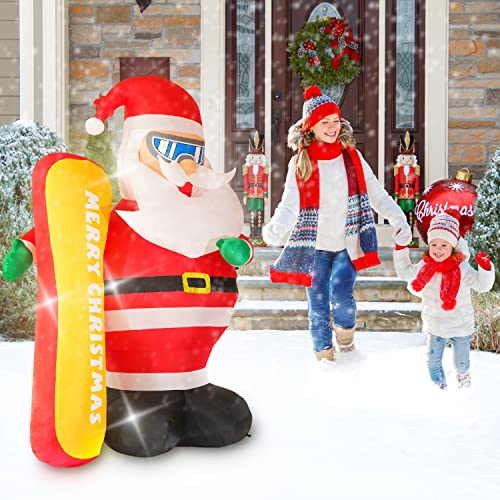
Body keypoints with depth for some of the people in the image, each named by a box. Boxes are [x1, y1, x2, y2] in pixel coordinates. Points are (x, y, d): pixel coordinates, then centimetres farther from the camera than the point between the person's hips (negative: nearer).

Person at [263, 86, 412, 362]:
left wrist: (398, 220, -9)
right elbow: (290, 204, -13)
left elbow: (377, 194, 4)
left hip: (348, 243, 0)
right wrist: (276, 228, -33)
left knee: (341, 295, -17)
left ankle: (345, 335, 15)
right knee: (318, 306, 5)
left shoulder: (352, 157, 1)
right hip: (315, 246, 0)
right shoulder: (299, 163, -3)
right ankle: (324, 355, 25)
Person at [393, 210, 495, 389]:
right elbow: (404, 272, 10)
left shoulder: (462, 269, -17)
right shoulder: (424, 267, -6)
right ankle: (439, 388, 33)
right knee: (433, 360, 11)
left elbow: (482, 285, -18)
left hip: (460, 327, -2)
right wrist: (400, 249, 4)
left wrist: (485, 268, -35)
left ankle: (463, 376, 47)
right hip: (435, 326, 3)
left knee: (461, 361, 15)